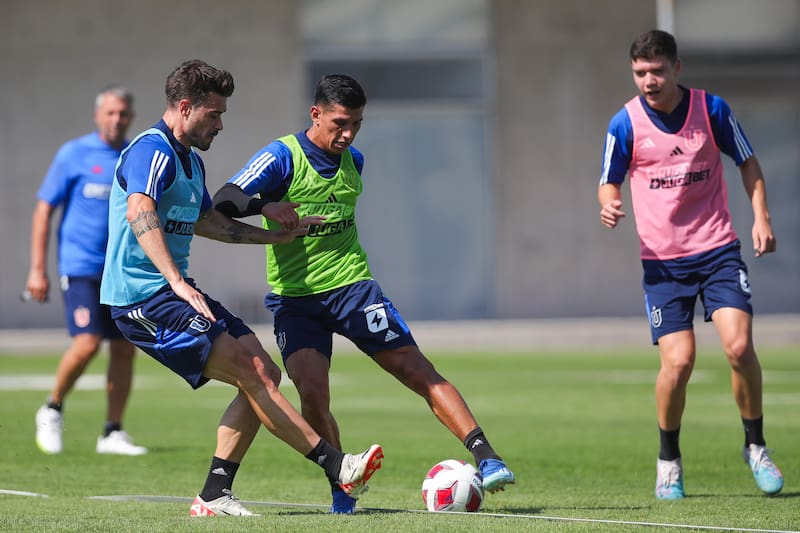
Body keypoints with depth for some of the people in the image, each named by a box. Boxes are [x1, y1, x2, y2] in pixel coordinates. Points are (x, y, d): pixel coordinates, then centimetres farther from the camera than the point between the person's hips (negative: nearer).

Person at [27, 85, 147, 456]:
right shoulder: (74, 155, -3)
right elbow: (44, 211, -1)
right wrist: (37, 270, -6)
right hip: (81, 267, -4)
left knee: (124, 349, 1)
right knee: (87, 343, -16)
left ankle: (113, 433, 11)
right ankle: (52, 410, 7)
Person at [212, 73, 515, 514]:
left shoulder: (353, 162, 9)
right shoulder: (281, 157, -9)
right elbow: (224, 200, -20)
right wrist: (265, 205, -39)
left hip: (351, 286, 4)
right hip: (294, 297, -3)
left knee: (418, 370, -7)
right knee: (312, 392, -19)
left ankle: (485, 457, -11)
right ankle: (341, 490, 2)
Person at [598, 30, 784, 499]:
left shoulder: (711, 108, -3)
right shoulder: (626, 123, -5)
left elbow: (747, 162, 9)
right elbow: (610, 182, 5)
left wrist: (762, 218, -1)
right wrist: (609, 205, -18)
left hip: (718, 249, 1)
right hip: (663, 260, -1)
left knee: (739, 345, -15)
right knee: (678, 361, -12)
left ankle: (755, 445, 7)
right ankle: (669, 460, 11)